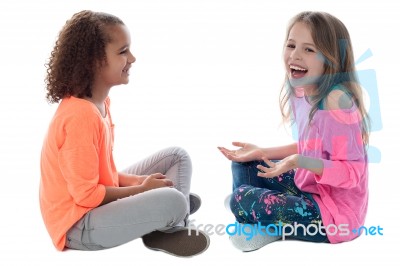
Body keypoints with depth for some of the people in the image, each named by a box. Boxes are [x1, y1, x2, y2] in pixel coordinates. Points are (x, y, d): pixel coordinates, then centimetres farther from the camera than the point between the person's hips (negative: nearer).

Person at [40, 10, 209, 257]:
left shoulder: (99, 101, 3)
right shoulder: (81, 116, -28)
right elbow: (86, 194, -24)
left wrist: (134, 181, -4)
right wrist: (141, 189, -13)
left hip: (97, 198, 10)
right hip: (78, 223, -10)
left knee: (178, 156, 9)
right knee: (172, 201, -29)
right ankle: (171, 226, 5)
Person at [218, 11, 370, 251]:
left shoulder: (336, 100, -26)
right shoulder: (302, 93, 1)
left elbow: (351, 171, -25)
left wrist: (301, 162, -38)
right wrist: (260, 153, 9)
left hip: (335, 211, -9)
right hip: (309, 186, 9)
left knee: (243, 200, -17)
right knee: (244, 165, 13)